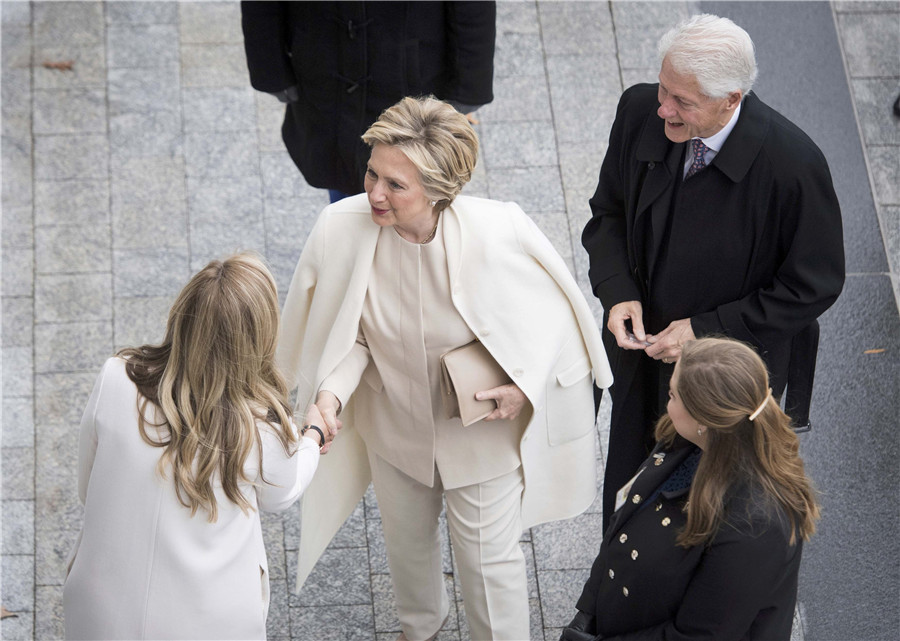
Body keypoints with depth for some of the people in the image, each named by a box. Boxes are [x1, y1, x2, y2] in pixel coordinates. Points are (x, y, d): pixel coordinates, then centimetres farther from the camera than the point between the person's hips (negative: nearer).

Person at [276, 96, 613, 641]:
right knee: (407, 540, 30)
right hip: (395, 425, 3)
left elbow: (554, 309, -12)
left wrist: (527, 383, -24)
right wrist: (331, 392, -29)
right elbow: (348, 337, -10)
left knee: (489, 555, 16)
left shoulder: (498, 232, -33)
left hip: (483, 427, -3)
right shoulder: (342, 229, -26)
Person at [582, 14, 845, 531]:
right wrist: (618, 293, -14)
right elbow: (609, 212, 3)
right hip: (643, 353, 4)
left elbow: (813, 286, -17)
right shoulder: (640, 112, -15)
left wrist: (705, 330, -20)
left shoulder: (793, 165, -29)